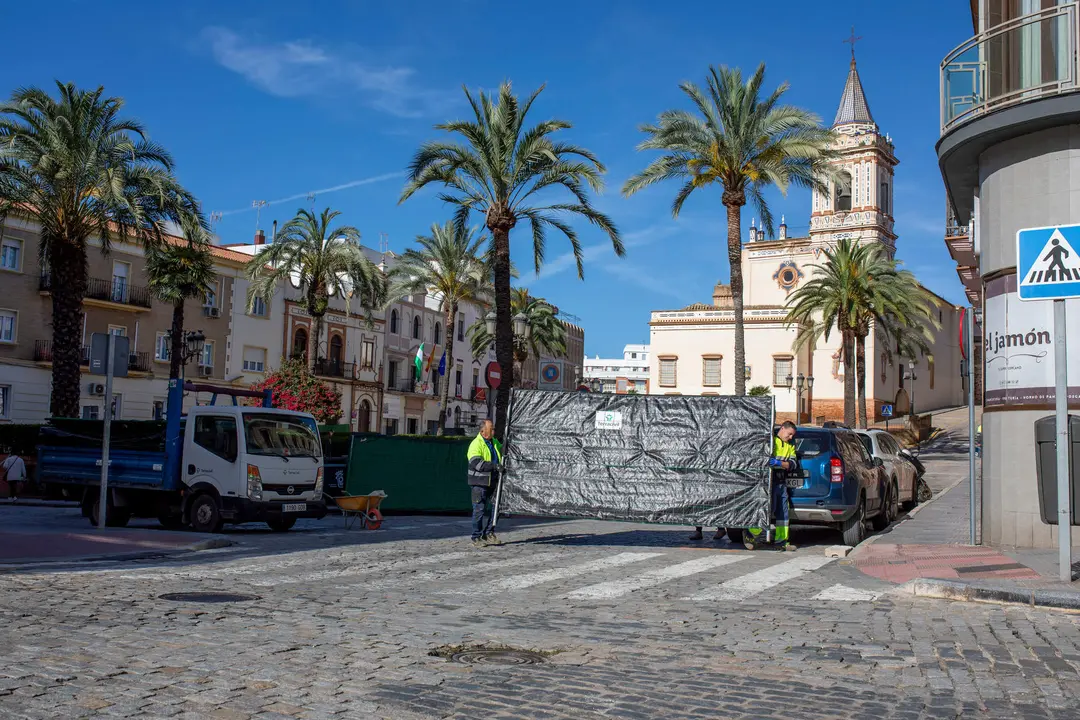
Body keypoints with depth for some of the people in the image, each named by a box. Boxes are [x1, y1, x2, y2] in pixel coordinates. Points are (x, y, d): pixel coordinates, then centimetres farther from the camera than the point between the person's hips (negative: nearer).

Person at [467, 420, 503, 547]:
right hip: (479, 483, -7)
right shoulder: (476, 444, -14)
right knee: (479, 510, -4)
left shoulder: (494, 442, 12)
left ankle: (488, 534, 20)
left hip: (492, 482, 7)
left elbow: (502, 451, 32)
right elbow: (476, 463, -27)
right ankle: (476, 538, 4)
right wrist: (494, 465, -33)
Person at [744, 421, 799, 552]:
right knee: (769, 509, -11)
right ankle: (750, 534, 5)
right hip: (769, 481, -7)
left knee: (783, 512, 6)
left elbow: (793, 464, 4)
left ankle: (781, 541, 12)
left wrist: (779, 463, -14)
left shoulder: (790, 446, 18)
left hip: (782, 483, 7)